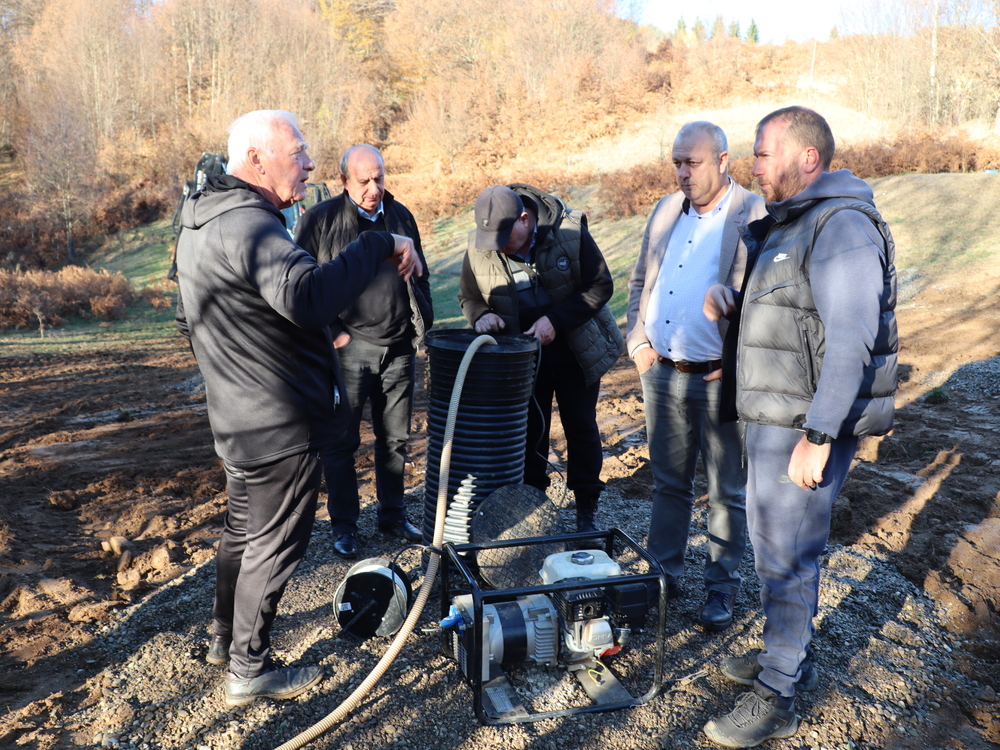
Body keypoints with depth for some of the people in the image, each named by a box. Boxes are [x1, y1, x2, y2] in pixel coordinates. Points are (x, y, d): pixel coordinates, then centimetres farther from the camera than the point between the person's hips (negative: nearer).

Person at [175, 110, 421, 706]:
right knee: (274, 545, 6)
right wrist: (379, 245, -35)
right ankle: (250, 669, 22)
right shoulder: (250, 226, -24)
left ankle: (227, 637, 43)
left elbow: (190, 318, 22)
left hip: (239, 423, 10)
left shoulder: (200, 223, 11)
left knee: (243, 530, 25)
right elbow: (307, 295, -44)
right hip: (283, 429, -10)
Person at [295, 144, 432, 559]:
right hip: (349, 349, -4)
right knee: (342, 442, 5)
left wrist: (425, 324, 12)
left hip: (399, 349, 4)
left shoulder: (400, 216, 11)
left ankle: (393, 514, 30)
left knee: (395, 439, 14)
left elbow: (420, 276, 19)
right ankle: (343, 525, 21)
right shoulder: (319, 220, -4)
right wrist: (331, 331, -10)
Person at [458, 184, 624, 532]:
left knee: (581, 428, 9)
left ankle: (586, 509, 24)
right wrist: (481, 315, -21)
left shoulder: (570, 232, -20)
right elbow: (469, 296, 3)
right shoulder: (478, 246, -11)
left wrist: (555, 319, -25)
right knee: (528, 432, 10)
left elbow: (600, 285, -15)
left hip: (576, 351, -2)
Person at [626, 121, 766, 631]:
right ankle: (664, 574, 32)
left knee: (727, 492, 10)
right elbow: (639, 282, 18)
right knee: (668, 483, 17)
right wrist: (638, 340, 6)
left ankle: (722, 586, 26)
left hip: (720, 379, -5)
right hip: (661, 373, 6)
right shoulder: (665, 213, 11)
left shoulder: (757, 217, -9)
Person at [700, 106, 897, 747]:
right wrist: (724, 297, 3)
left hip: (807, 425, -10)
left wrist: (817, 438, -25)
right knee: (777, 542, 20)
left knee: (785, 554, -1)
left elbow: (850, 345, -24)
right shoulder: (787, 225, 14)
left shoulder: (842, 226, -17)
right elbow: (762, 295, 26)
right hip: (774, 418, 10)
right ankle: (793, 658, 38)